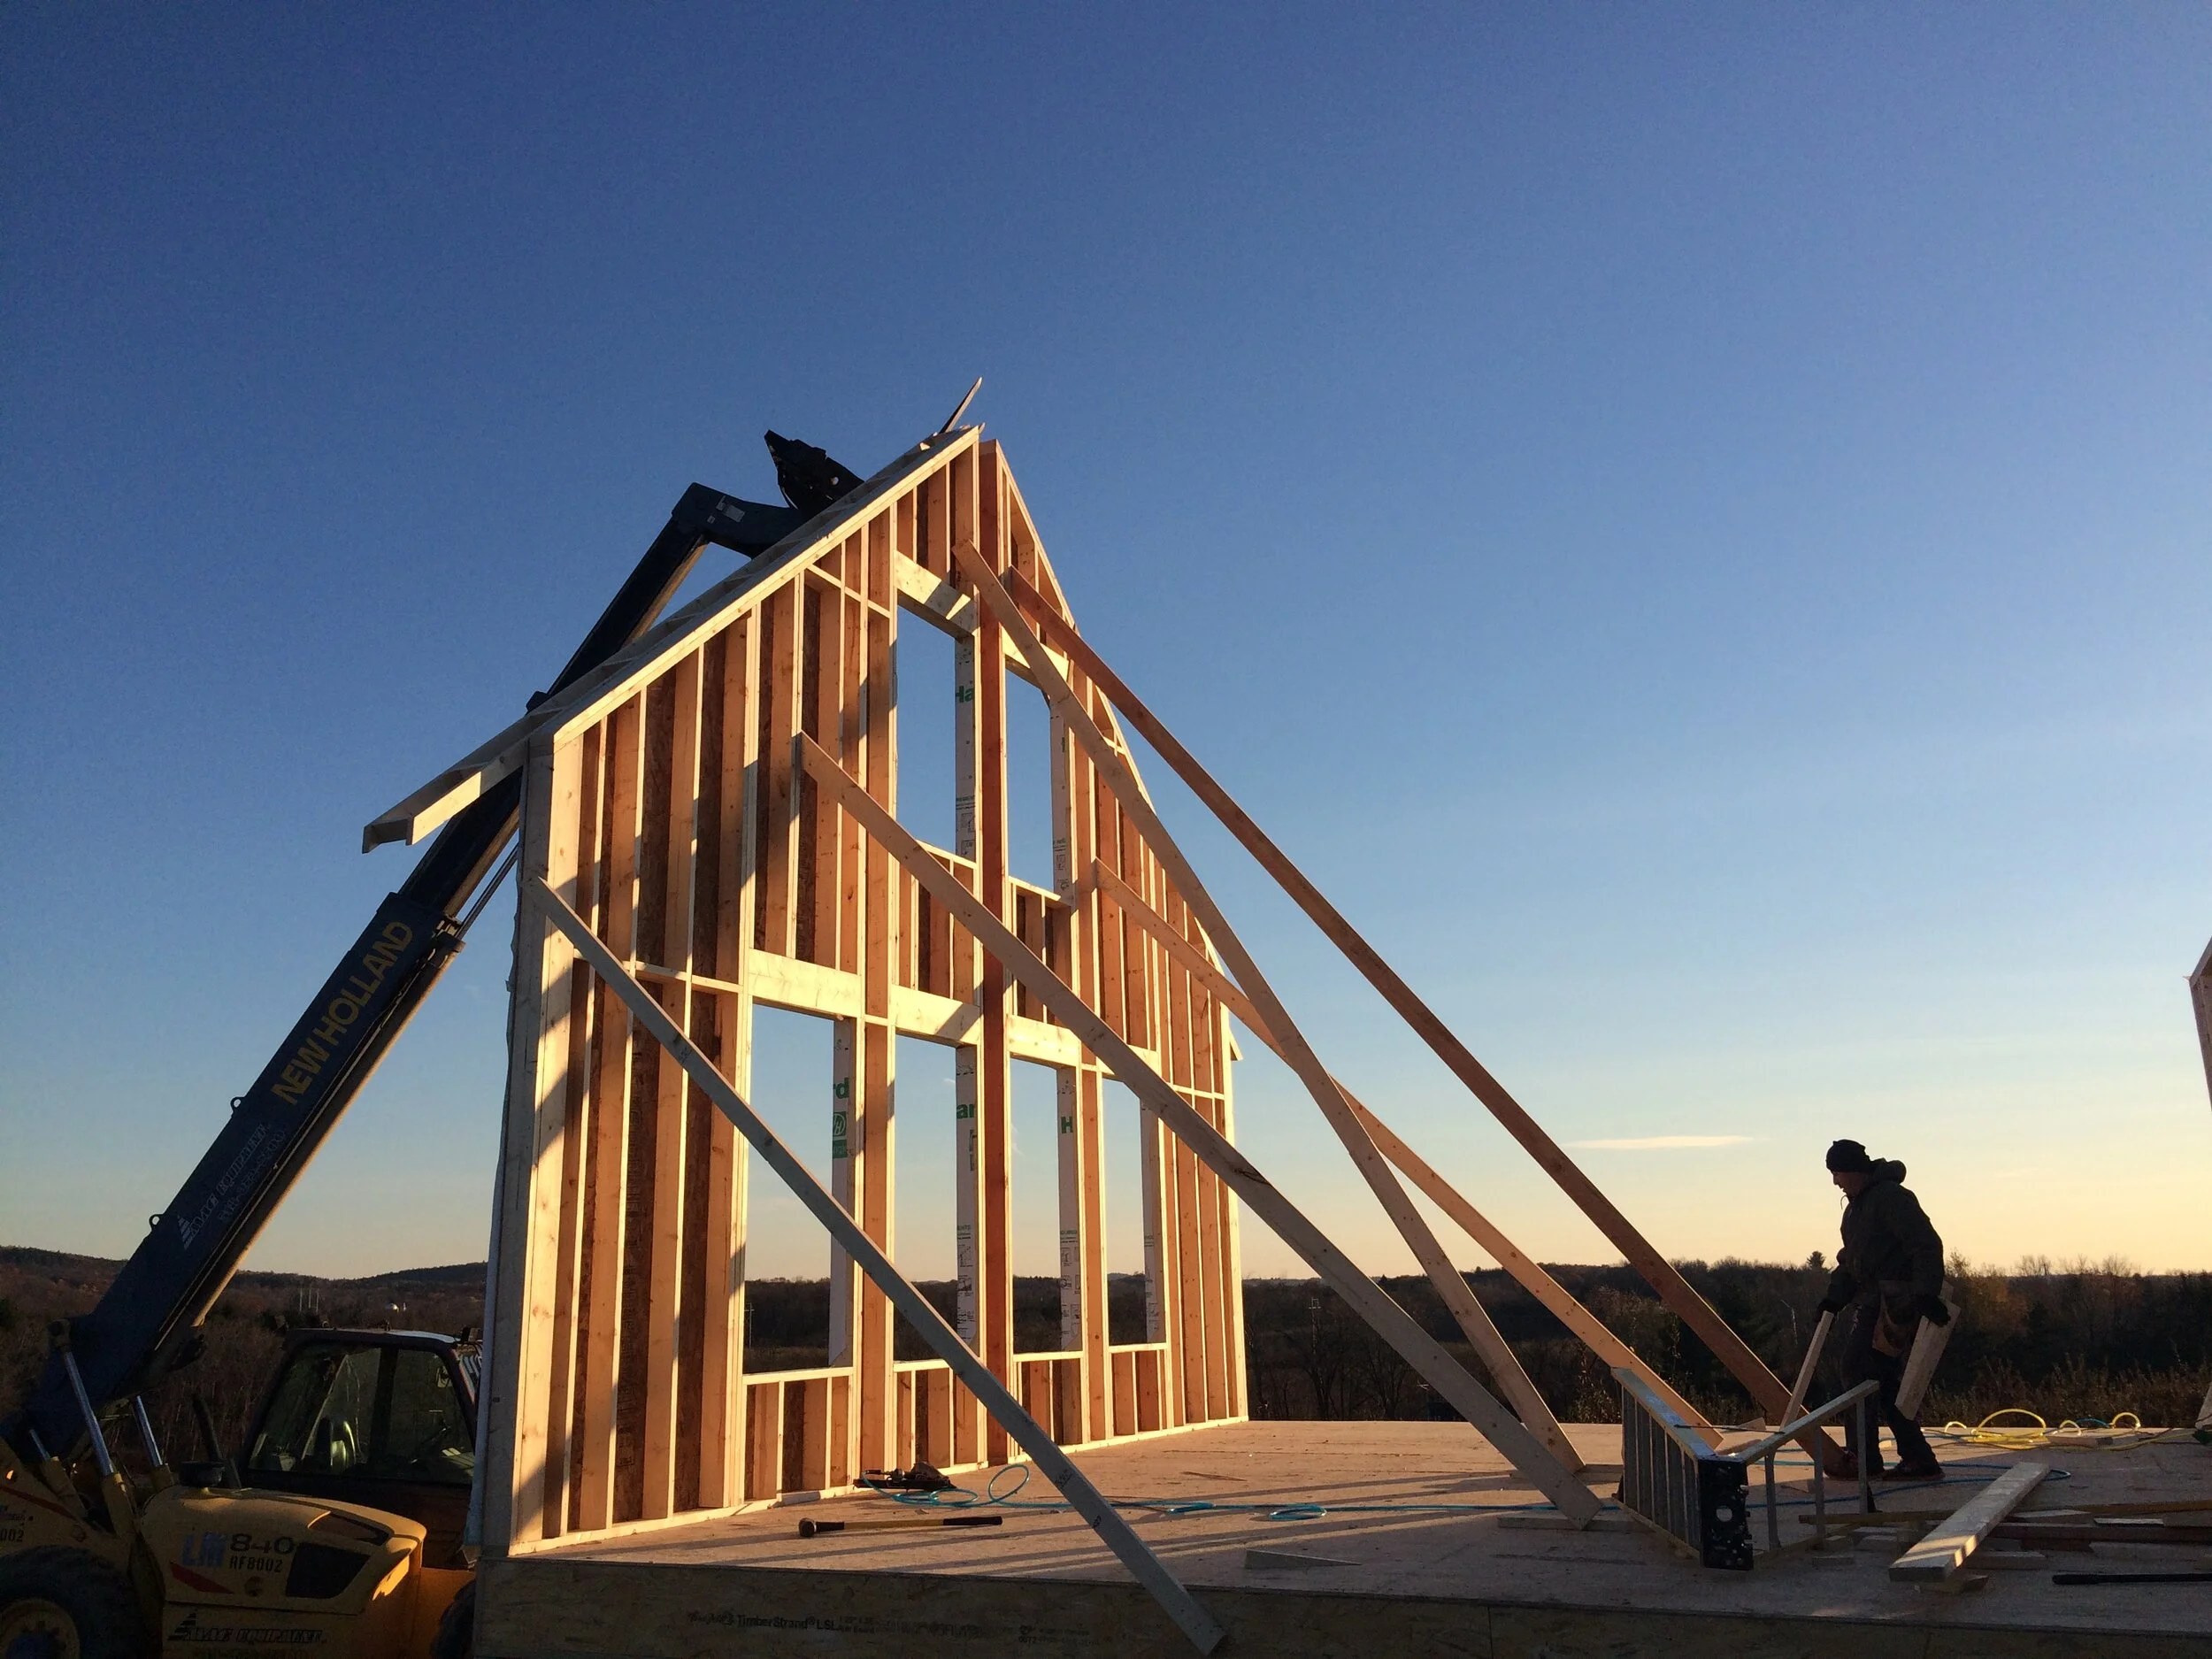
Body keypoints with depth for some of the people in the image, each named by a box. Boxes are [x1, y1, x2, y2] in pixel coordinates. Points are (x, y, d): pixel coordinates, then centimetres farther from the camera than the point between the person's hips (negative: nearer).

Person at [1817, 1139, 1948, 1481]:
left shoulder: (1891, 1197, -12)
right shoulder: (1855, 1205, 19)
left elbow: (1926, 1245, -20)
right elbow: (1850, 1259, 25)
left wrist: (1928, 1293, -28)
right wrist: (1836, 1296, 14)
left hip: (1896, 1299, -10)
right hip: (1872, 1300, 10)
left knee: (1859, 1367, -13)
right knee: (1885, 1381, 10)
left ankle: (1863, 1457, -8)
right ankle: (1918, 1459, 14)